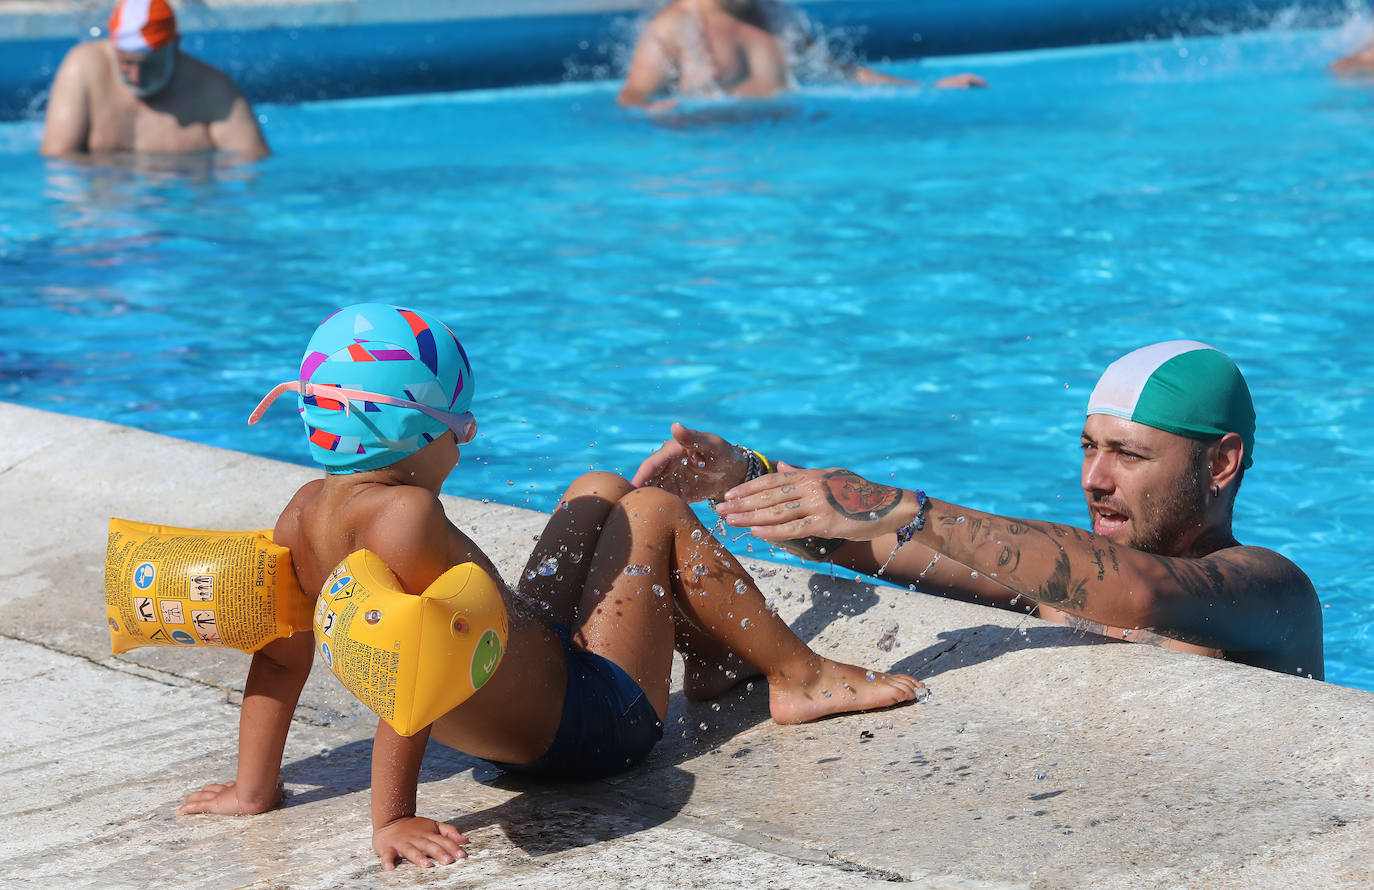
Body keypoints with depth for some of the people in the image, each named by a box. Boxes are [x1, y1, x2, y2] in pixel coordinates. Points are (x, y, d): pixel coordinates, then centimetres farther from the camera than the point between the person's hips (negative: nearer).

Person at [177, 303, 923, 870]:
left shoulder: (306, 510, -7)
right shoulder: (406, 514, -33)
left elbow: (281, 651, -1)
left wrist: (254, 786, 6)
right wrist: (392, 820, -32)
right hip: (596, 716, -9)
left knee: (602, 495, 22)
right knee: (655, 512, 8)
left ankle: (715, 654, 38)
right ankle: (798, 675, 19)